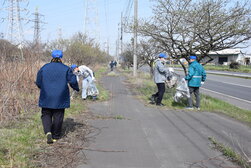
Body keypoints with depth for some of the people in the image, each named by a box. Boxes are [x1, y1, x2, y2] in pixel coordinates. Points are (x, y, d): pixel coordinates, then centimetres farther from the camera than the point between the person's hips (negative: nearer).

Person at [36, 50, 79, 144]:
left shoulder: (44, 68, 2)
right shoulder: (66, 69, -2)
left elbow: (38, 83, 4)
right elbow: (72, 81, -5)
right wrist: (76, 88, 14)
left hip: (46, 98, 1)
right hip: (60, 98, -1)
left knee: (46, 114, 11)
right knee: (58, 116, 8)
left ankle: (48, 132, -11)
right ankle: (55, 136, 15)